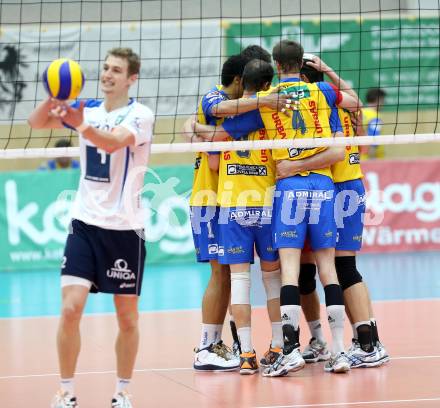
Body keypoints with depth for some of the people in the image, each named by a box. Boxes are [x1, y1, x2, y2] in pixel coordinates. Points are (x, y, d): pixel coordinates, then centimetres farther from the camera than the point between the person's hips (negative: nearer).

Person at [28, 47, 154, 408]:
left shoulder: (140, 114, -9)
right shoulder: (87, 109, 6)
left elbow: (113, 142, -29)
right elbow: (37, 122, -2)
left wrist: (82, 126, -48)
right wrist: (53, 97, -22)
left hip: (125, 228, -3)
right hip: (85, 224, 3)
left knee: (127, 317, 5)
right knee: (71, 307, -9)